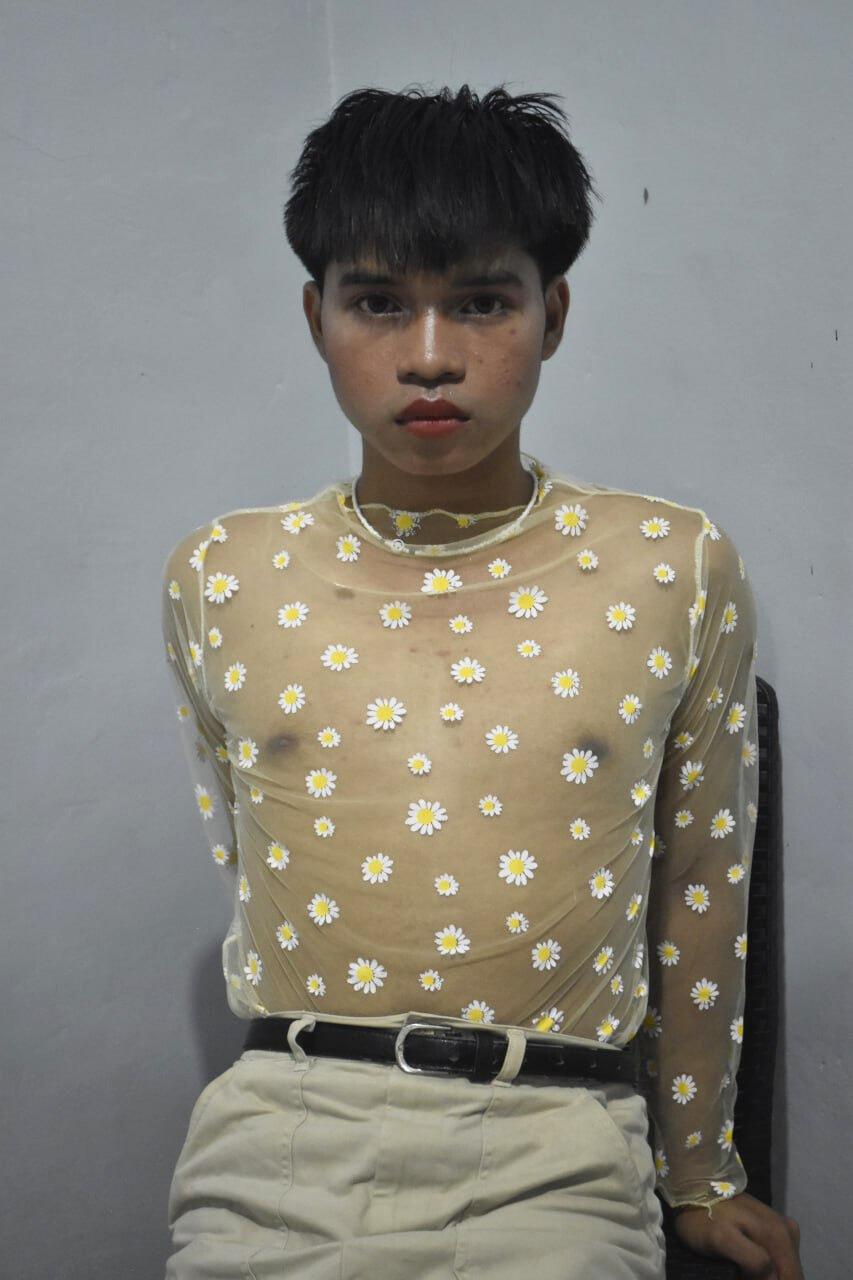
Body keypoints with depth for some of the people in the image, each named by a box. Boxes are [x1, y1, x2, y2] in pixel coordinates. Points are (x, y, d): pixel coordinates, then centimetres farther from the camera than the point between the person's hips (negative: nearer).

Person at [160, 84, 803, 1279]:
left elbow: (701, 898, 9)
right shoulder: (218, 579, 4)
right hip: (281, 1144, 1)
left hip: (556, 1156, 0)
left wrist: (700, 1176, 18)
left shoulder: (675, 571, 1)